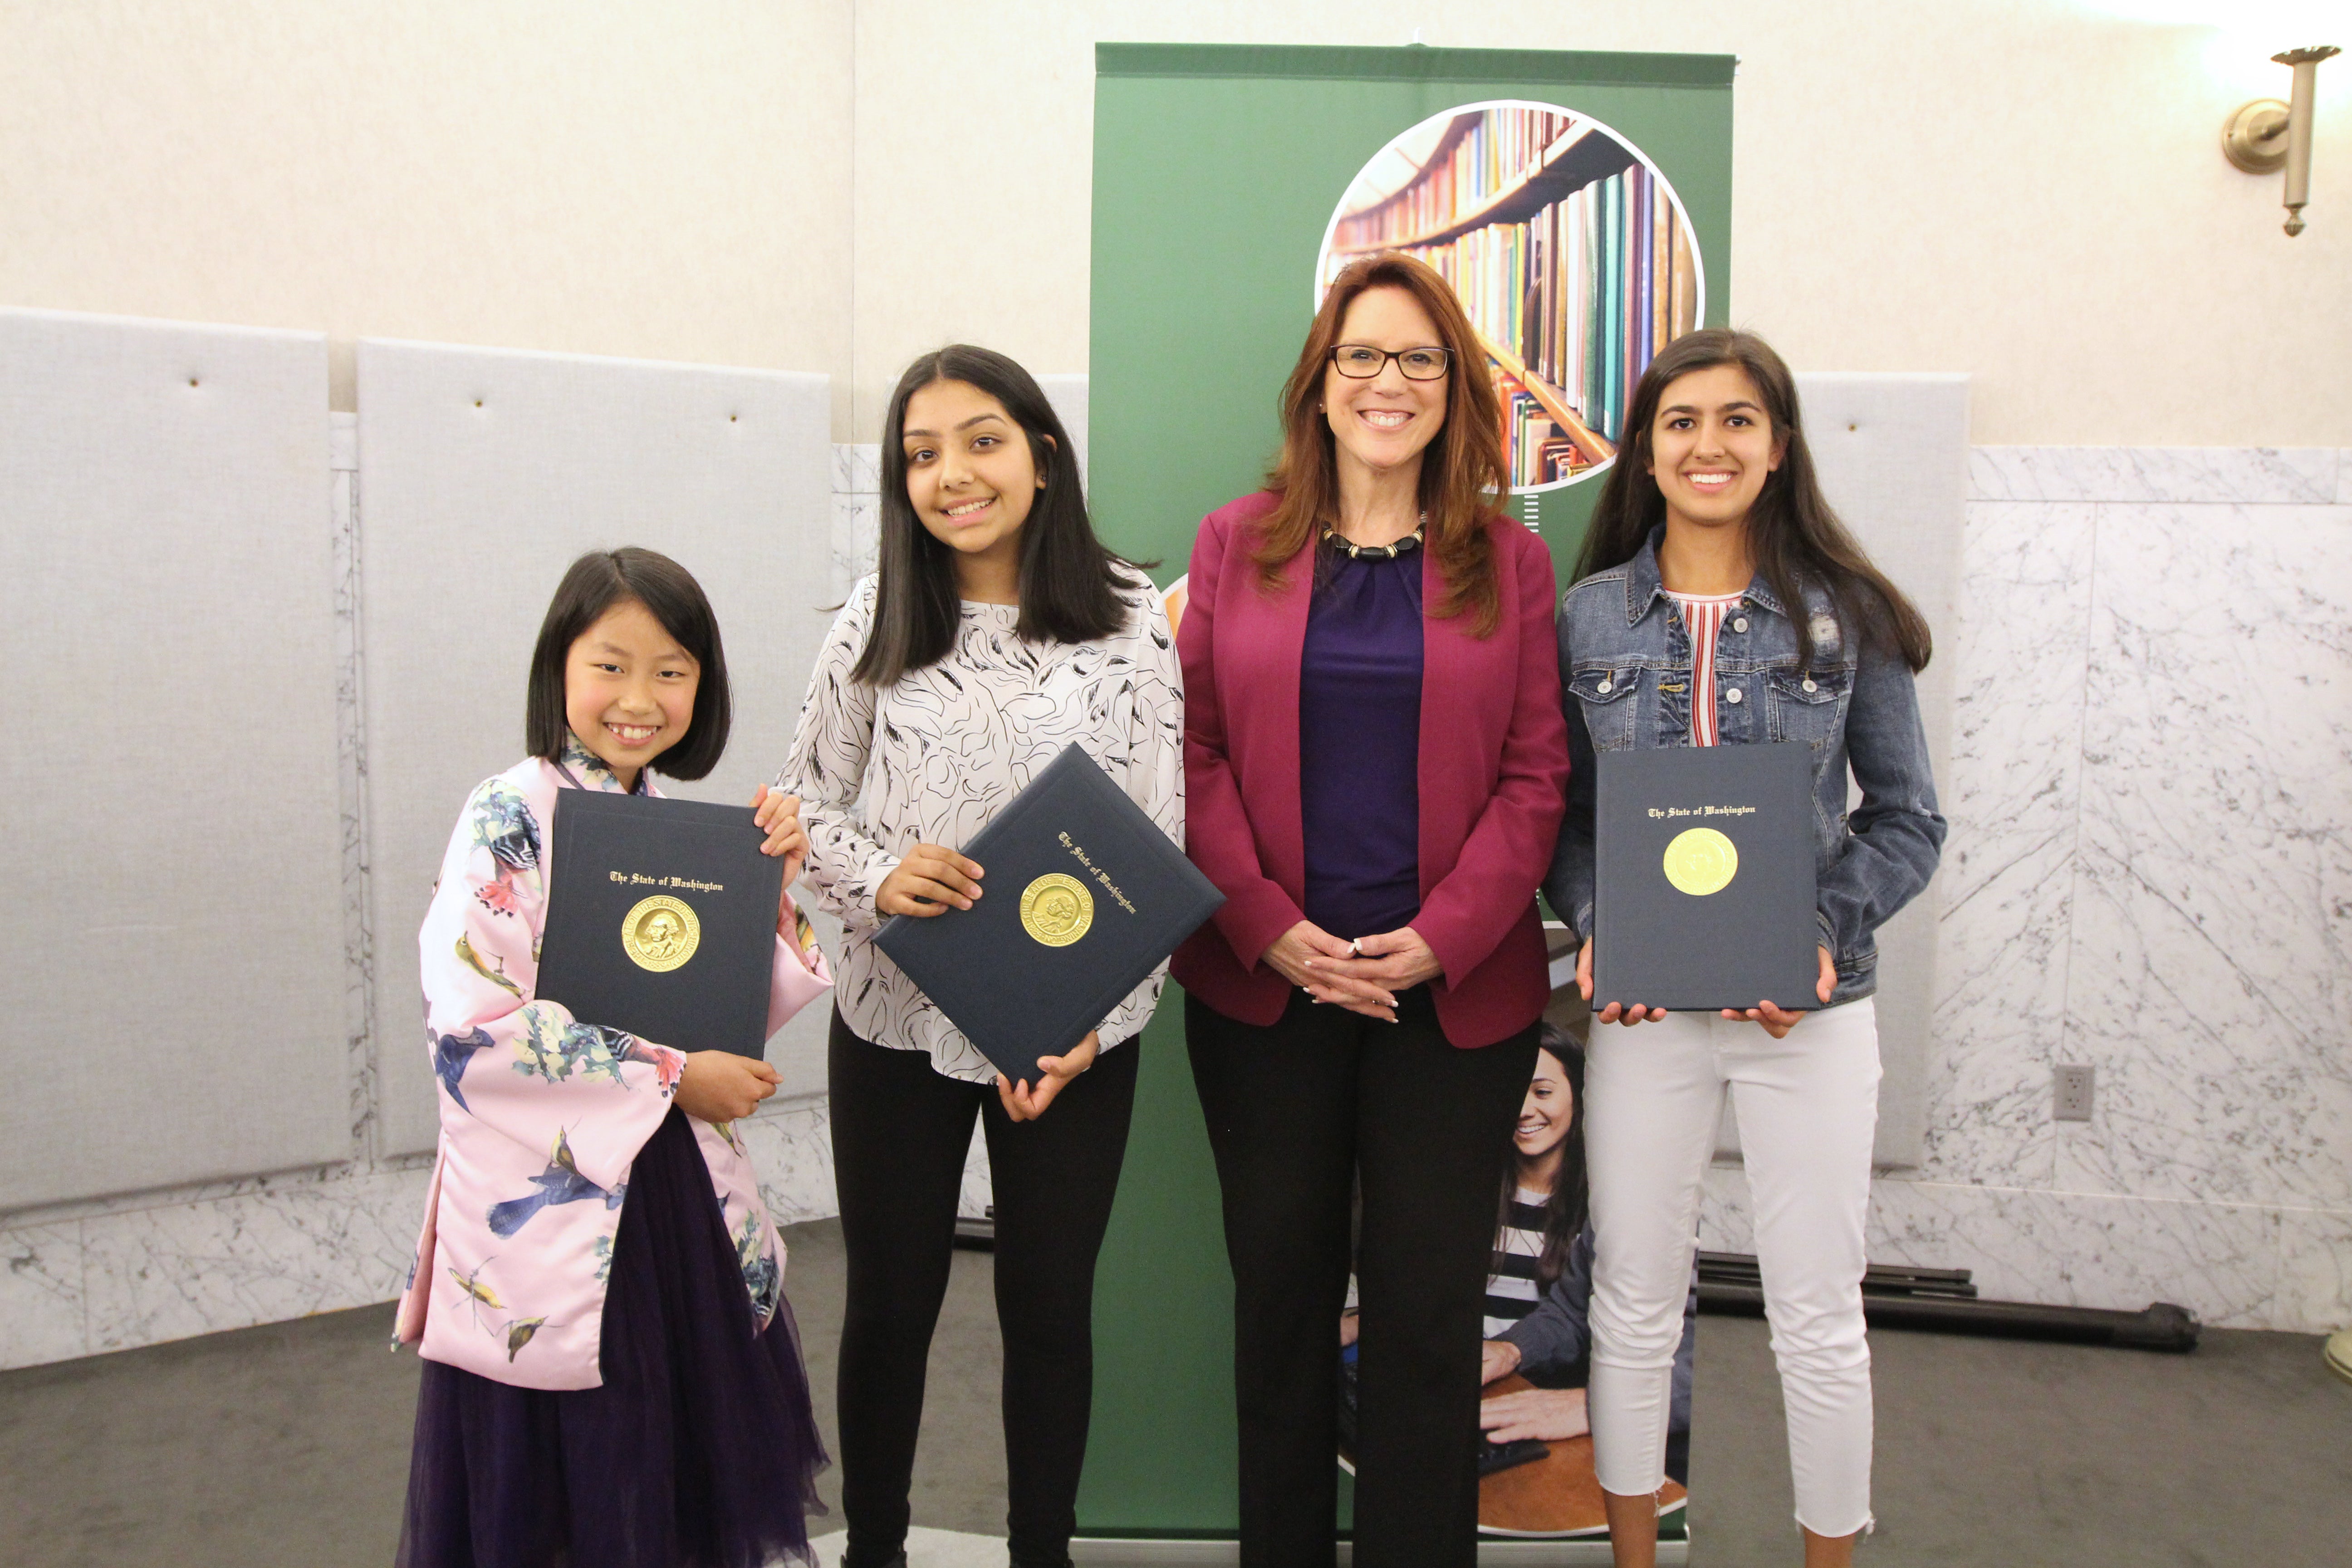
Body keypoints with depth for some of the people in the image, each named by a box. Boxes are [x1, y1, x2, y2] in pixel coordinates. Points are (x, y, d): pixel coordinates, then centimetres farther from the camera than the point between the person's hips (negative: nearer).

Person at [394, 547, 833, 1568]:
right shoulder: (510, 816, -11)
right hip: (547, 1210, -6)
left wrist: (773, 886, -5)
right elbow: (467, 1022, -21)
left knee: (687, 1472, 13)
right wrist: (670, 1076, -17)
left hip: (676, 1196, 6)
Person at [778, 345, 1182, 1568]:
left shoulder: (1128, 620, -5)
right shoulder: (880, 621, -1)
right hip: (895, 1017, 1)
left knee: (1050, 1306, 13)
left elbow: (1158, 837, -4)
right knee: (888, 1303, 13)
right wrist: (877, 875, -16)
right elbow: (809, 797, 6)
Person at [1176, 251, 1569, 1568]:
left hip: (1455, 994, 0)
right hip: (1263, 988, 1)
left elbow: (1538, 772, 1)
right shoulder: (1236, 544, 6)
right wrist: (1271, 928, -10)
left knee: (1431, 1307, 5)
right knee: (1281, 1289, 12)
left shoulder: (1511, 561, 5)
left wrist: (1441, 937, -11)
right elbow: (1199, 751, 2)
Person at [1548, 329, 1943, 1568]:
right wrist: (1593, 926, -12)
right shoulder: (1589, 615, 3)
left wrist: (1825, 931, -13)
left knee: (1819, 1323, 8)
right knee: (1634, 1310, 12)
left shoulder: (1846, 615, 0)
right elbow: (1554, 810, 6)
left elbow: (1906, 818, 2)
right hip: (1641, 1004, 1)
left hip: (1811, 1007, -1)